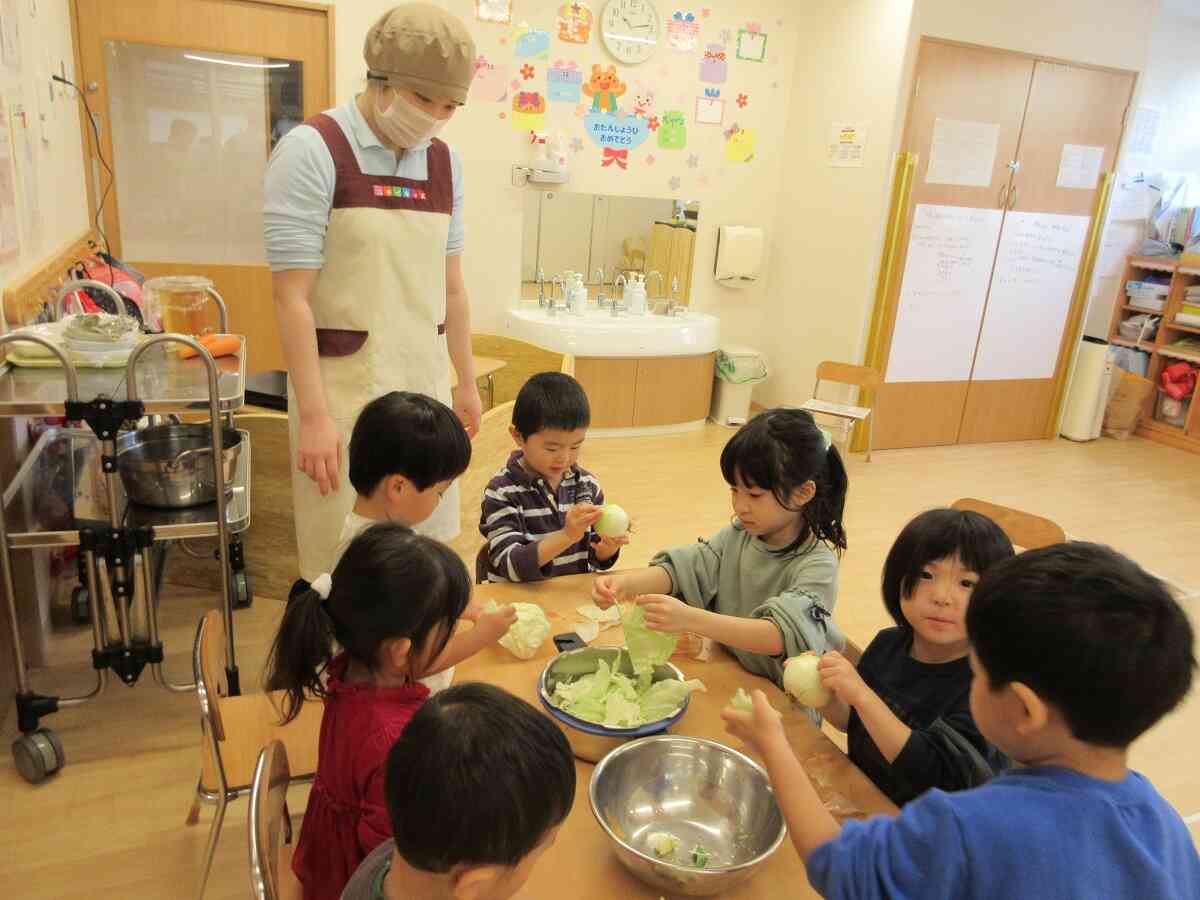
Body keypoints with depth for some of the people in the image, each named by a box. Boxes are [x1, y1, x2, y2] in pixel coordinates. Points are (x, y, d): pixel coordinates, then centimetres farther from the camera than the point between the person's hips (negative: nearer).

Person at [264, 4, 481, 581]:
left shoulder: (444, 162, 8)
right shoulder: (312, 151, -9)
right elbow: (292, 297, -12)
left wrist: (466, 381, 16)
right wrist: (314, 415, -16)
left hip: (425, 383, 5)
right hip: (343, 388, -5)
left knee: (427, 547, 13)